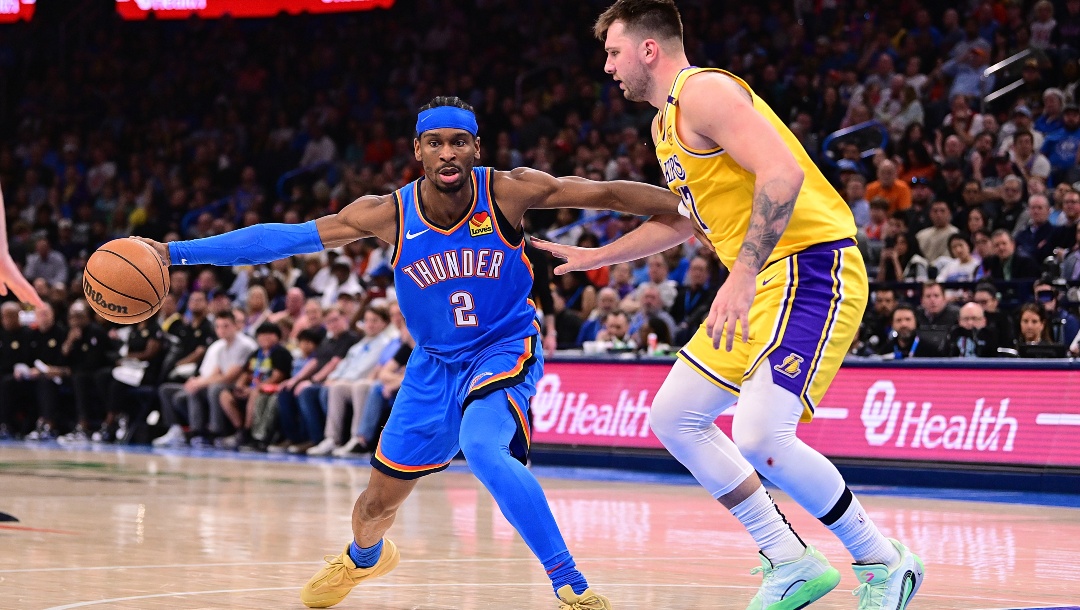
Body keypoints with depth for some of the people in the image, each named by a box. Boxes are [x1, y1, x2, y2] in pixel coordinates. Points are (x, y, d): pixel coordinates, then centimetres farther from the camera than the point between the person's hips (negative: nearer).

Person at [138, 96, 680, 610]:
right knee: (380, 502, 13)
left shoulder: (508, 192, -19)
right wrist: (175, 252, -16)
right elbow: (285, 239, -12)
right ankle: (363, 558, 52)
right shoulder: (391, 213, -15)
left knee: (484, 448, -36)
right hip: (435, 362, 4)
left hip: (504, 348, -4)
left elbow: (608, 194, -16)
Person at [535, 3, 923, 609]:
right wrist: (594, 258, 40)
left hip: (811, 267, -11)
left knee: (760, 437, -24)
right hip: (764, 283, 11)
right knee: (674, 418, 12)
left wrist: (742, 276, -31)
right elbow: (682, 220, 36)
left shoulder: (704, 90, -12)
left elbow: (782, 173, -25)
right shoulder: (666, 121, 20)